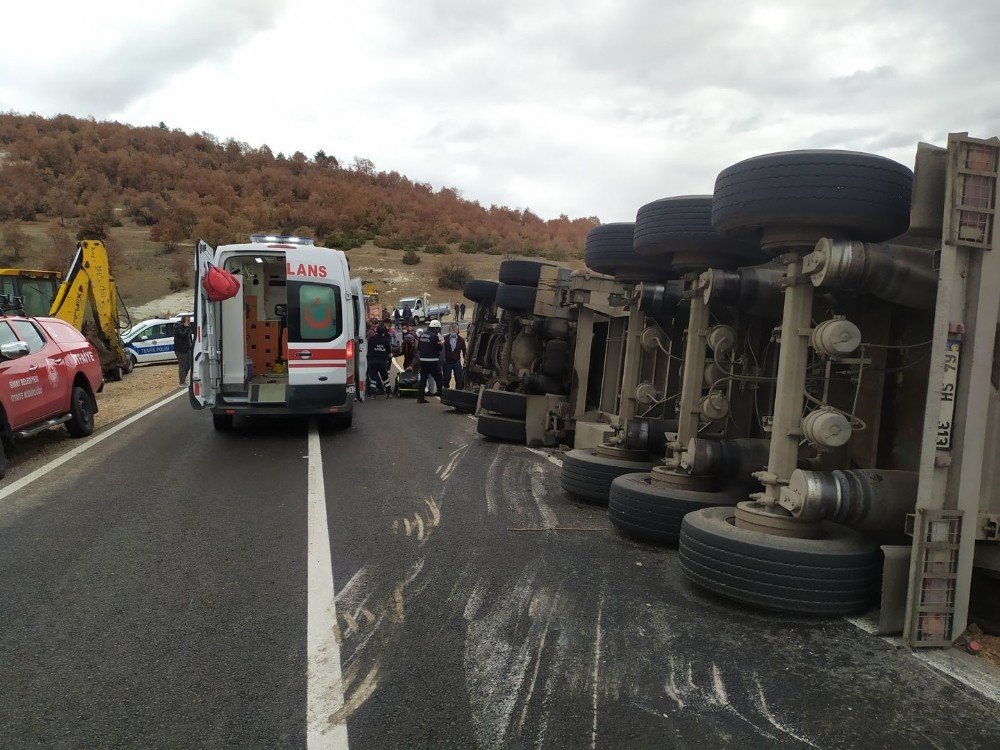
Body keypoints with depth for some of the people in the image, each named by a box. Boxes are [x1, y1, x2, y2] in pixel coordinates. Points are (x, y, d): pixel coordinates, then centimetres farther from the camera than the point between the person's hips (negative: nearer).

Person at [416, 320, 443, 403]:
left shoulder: (421, 335, 9)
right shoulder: (434, 336, -14)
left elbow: (418, 348, 16)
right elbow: (439, 348, -10)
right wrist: (440, 340, 3)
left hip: (422, 360, 7)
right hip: (433, 361, -6)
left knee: (423, 378, 11)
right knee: (438, 378, 3)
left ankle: (420, 397, 10)